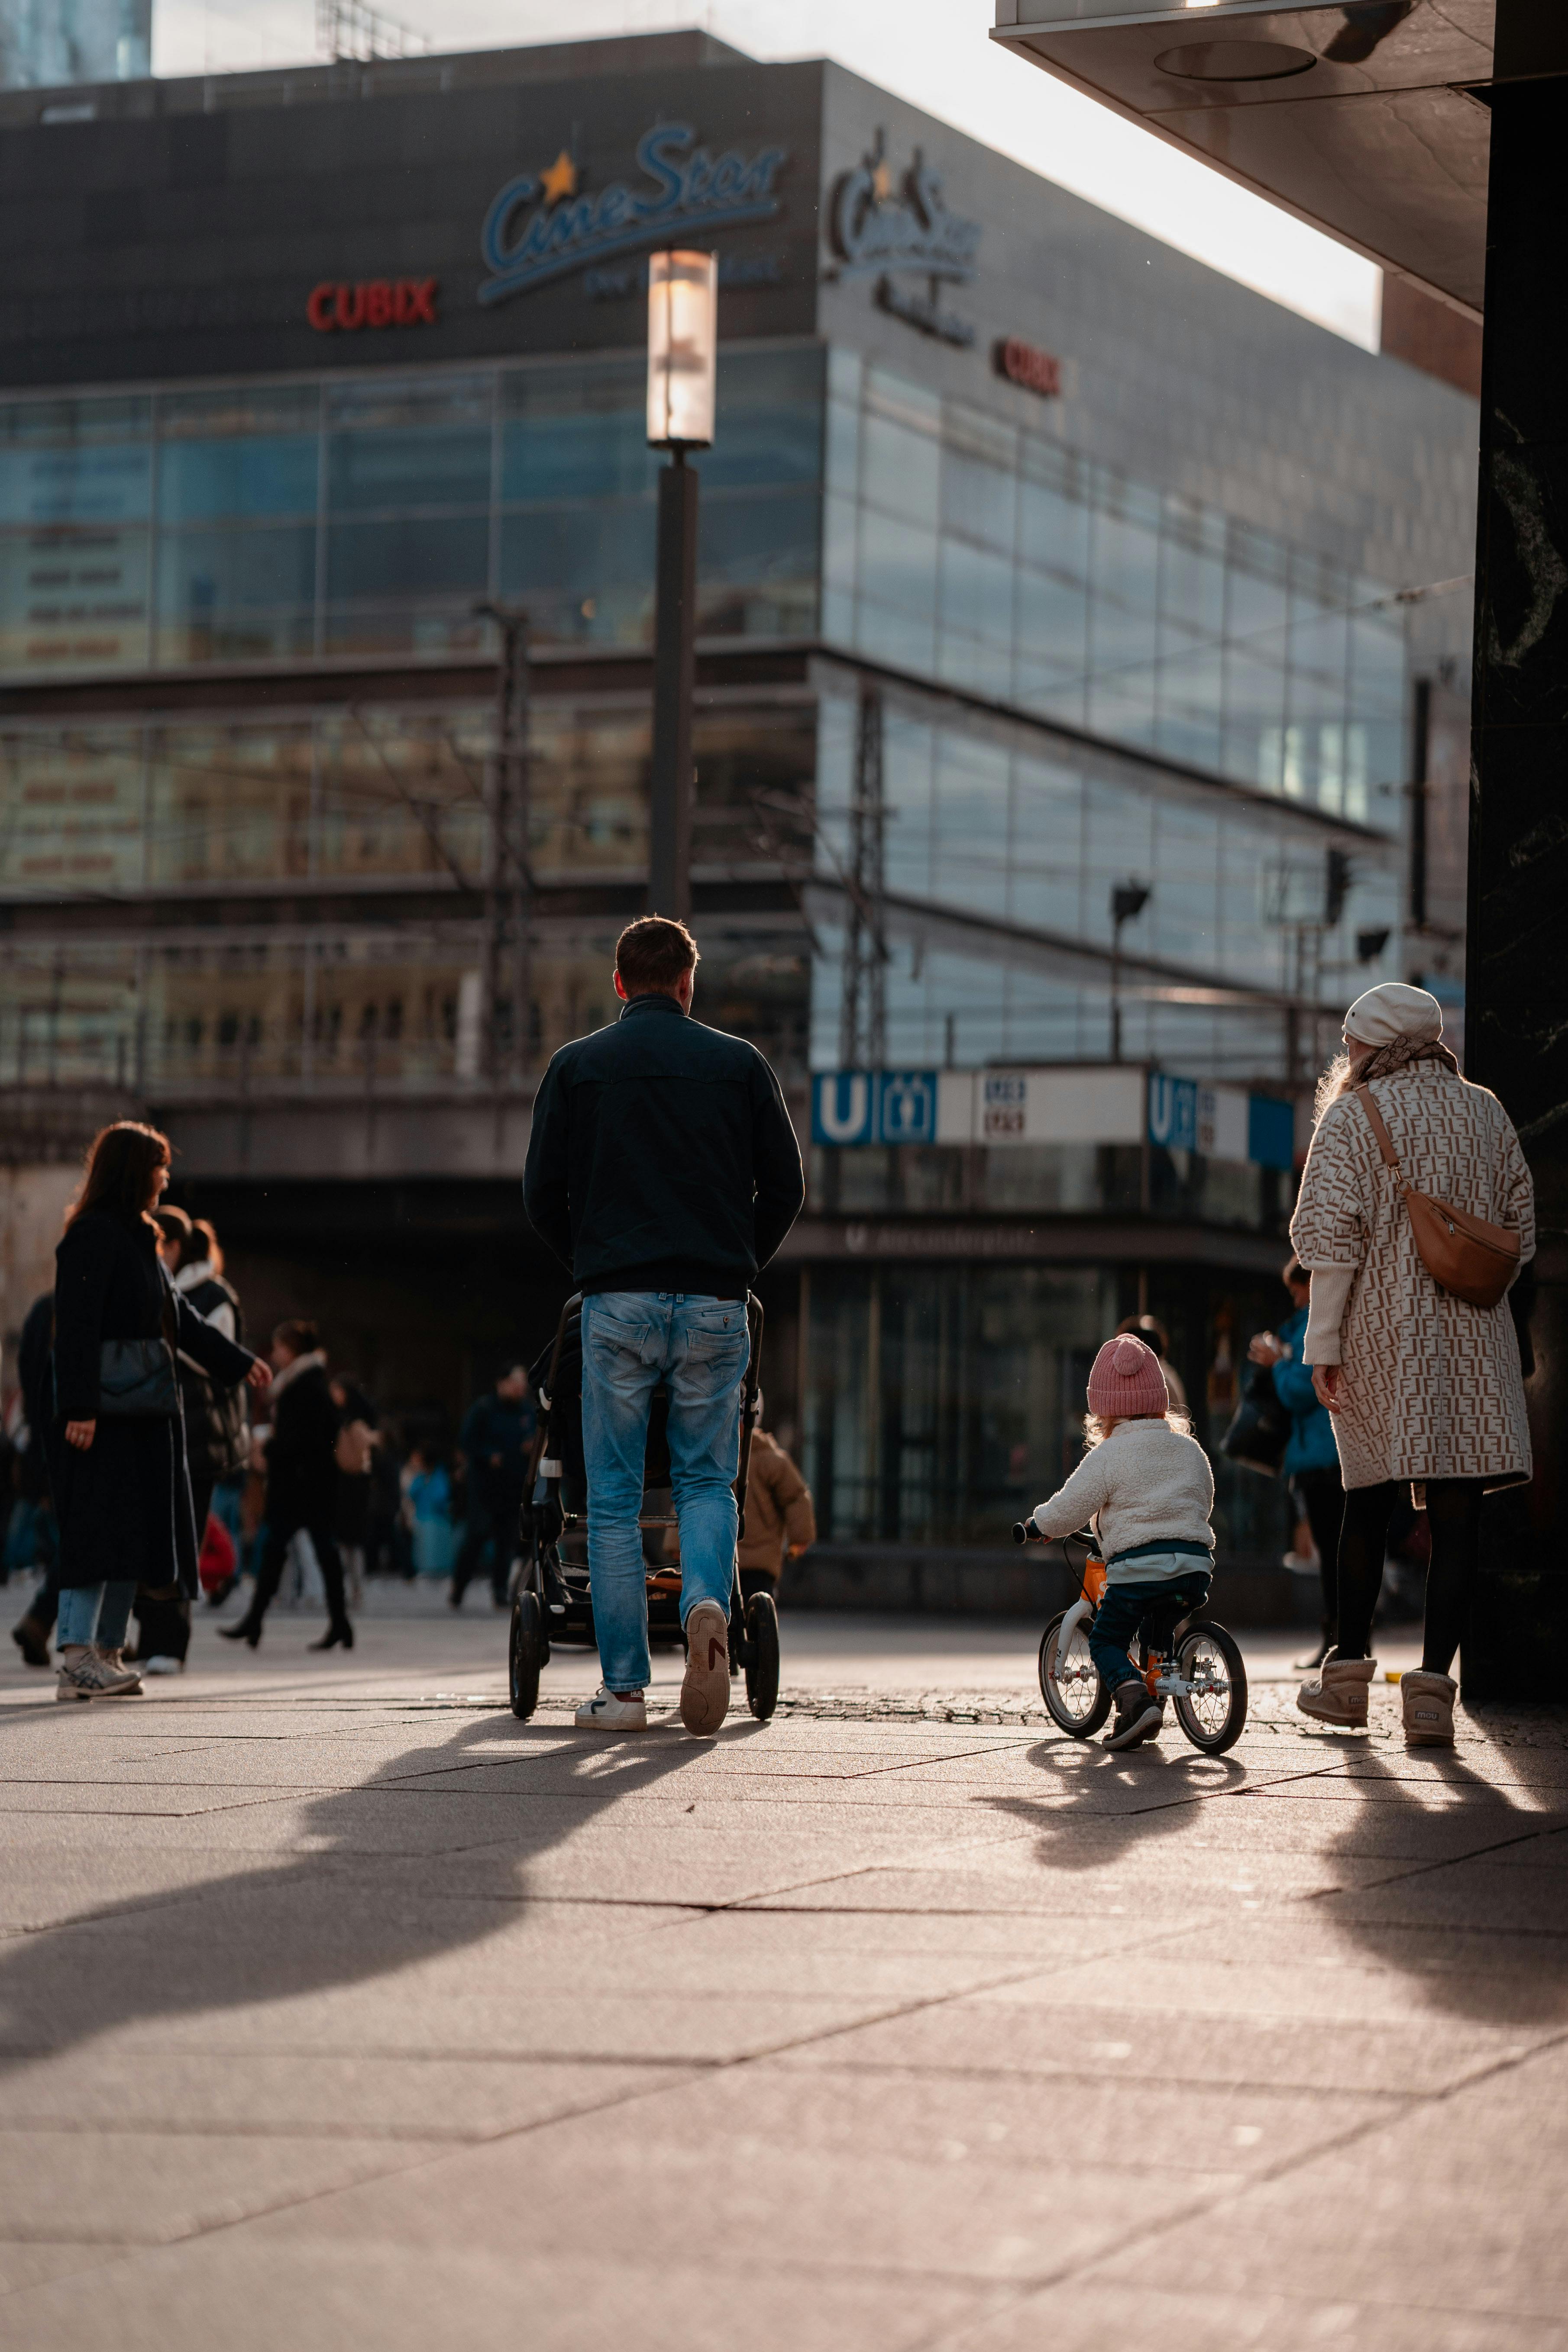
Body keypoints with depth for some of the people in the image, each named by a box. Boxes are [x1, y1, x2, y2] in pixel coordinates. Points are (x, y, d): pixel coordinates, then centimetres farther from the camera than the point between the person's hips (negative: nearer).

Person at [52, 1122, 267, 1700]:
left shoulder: (139, 1239, 20)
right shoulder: (93, 1235, -10)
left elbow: (179, 1317, 28)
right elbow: (76, 1326, -17)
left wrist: (238, 1362, 32)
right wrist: (78, 1408, -23)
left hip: (145, 1406, 10)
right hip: (104, 1408, -10)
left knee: (137, 1529, 8)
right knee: (98, 1525, -13)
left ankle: (108, 1652, 12)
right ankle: (76, 1657, -16)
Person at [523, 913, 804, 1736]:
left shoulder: (576, 1066, 5)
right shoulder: (739, 1064, 7)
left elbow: (542, 1196, 4)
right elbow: (784, 1188, 6)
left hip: (616, 1301, -1)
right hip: (715, 1302, 1)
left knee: (613, 1497, 5)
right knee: (707, 1481, 12)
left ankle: (623, 1690, 3)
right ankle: (707, 1604, -18)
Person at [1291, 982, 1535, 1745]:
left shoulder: (1353, 1116, -3)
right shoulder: (1485, 1113, 9)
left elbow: (1332, 1236, -9)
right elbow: (1518, 1230, 11)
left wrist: (1323, 1342, -7)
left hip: (1381, 1334, -2)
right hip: (1472, 1339, 2)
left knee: (1369, 1497, 13)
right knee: (1456, 1508, -2)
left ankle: (1348, 1670, 21)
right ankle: (1433, 1682, -10)